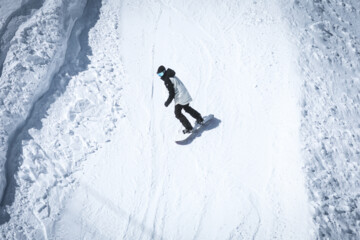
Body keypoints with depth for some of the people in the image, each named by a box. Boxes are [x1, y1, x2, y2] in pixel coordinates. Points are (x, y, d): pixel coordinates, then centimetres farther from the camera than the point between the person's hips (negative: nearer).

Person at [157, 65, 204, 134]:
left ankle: (188, 128, -4)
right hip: (185, 96, 9)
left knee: (178, 113, -2)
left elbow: (172, 94, -18)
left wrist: (168, 102, -9)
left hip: (180, 99, -9)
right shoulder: (172, 76, 10)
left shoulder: (167, 81, -18)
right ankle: (200, 118, 41)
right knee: (187, 108, 30)